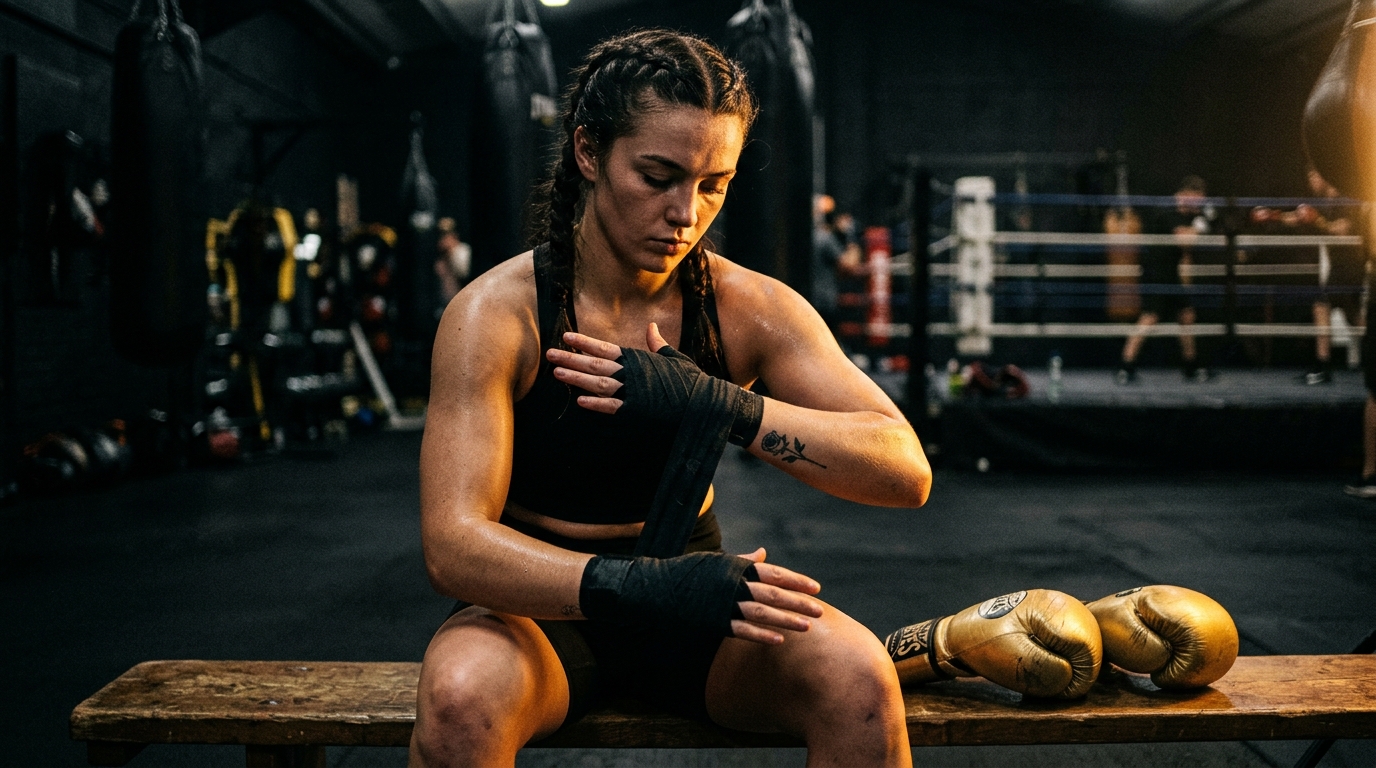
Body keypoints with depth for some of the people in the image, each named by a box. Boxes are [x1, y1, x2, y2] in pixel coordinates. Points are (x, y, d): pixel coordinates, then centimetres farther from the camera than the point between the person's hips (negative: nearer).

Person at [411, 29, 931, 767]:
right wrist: (633, 586, -44)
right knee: (460, 699, -36)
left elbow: (907, 471, -17)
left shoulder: (746, 309, -7)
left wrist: (720, 404, -32)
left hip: (691, 606, 2)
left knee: (859, 675, -26)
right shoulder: (496, 314, -16)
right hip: (542, 603, -2)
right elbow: (453, 543, -26)